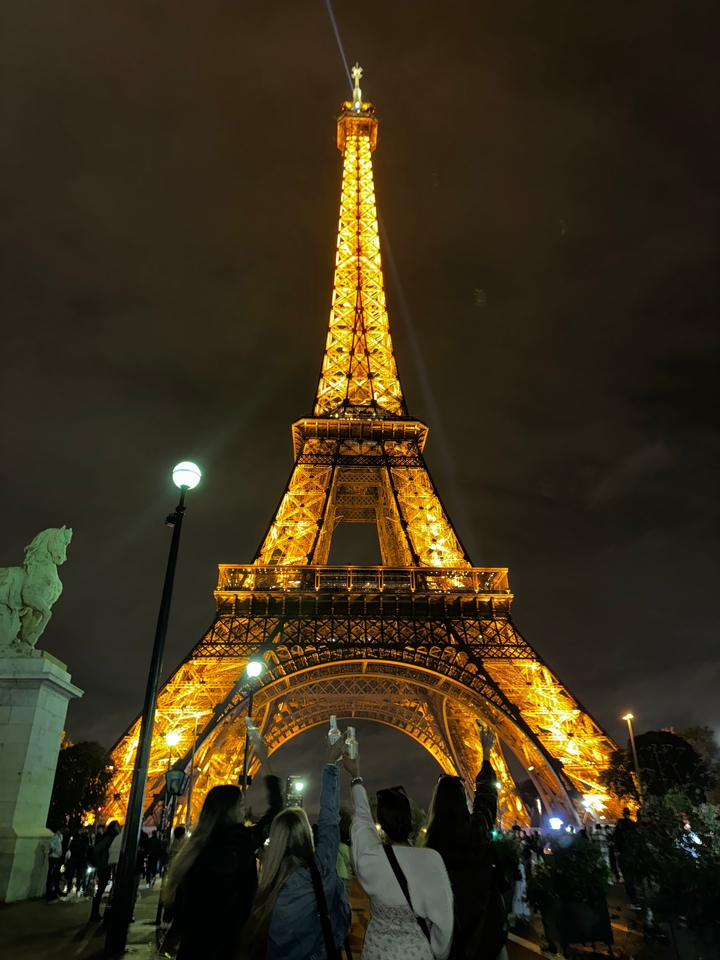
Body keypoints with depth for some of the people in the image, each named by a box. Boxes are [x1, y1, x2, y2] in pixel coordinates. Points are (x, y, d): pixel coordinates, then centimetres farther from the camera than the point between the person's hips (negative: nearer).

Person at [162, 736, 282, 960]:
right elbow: (276, 808, -6)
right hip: (220, 940, -4)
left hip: (192, 937, 4)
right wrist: (264, 761, -1)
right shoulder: (242, 841, -17)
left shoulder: (198, 845, -7)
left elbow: (181, 895, 0)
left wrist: (176, 930, 15)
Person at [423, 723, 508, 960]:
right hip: (483, 907, 1)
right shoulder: (478, 826, -12)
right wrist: (486, 752, 17)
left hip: (449, 909, -1)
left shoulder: (434, 837, -17)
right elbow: (486, 793, 5)